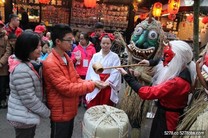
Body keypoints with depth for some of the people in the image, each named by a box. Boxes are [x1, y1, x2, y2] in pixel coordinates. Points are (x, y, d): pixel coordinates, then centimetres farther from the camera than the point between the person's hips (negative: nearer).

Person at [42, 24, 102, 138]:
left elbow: (76, 79, 8)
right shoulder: (50, 64, -25)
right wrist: (91, 85, -22)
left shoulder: (66, 57, 4)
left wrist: (90, 82, -10)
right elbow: (67, 89, -27)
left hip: (70, 109, 8)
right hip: (60, 113, -8)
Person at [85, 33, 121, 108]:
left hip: (108, 86, -1)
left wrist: (107, 82, -17)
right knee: (92, 107, 4)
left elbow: (115, 72, -7)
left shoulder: (115, 56, -1)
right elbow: (92, 70, -2)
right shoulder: (95, 56, 5)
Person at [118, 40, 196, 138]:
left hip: (167, 117, -9)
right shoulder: (183, 70, -8)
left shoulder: (177, 82, -36)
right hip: (168, 113, 9)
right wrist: (150, 63, 7)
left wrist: (127, 76, -32)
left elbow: (147, 93, -37)